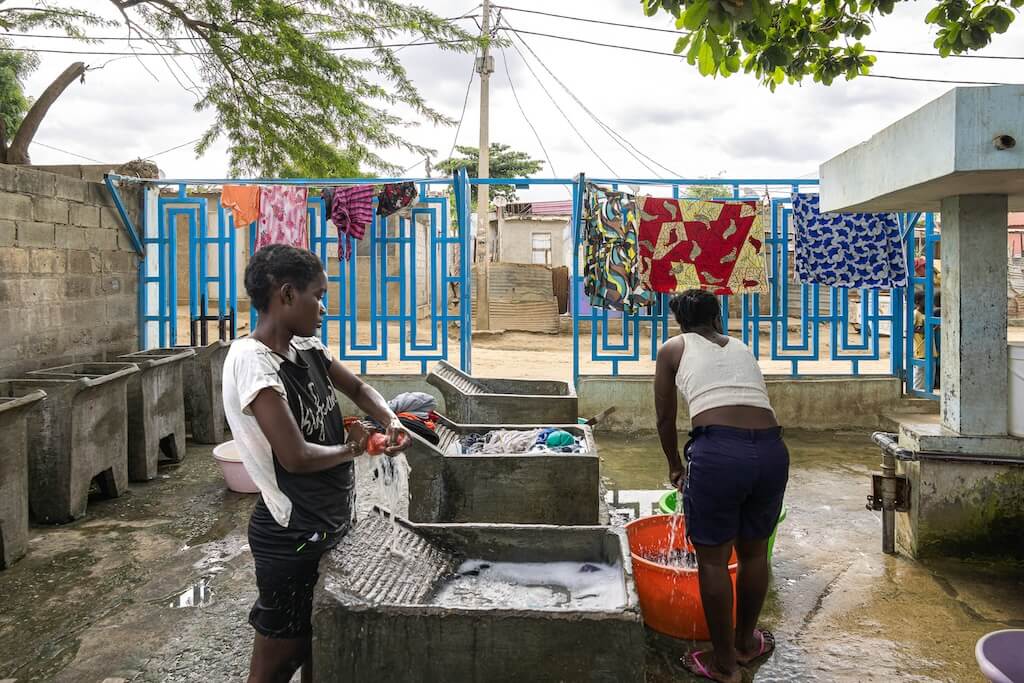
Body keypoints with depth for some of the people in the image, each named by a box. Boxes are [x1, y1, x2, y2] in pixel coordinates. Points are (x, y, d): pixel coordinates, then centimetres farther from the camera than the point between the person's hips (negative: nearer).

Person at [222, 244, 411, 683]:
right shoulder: (252, 360, -23)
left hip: (329, 526, 8)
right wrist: (352, 449, -11)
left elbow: (357, 389, 17)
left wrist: (392, 423, -3)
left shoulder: (307, 348, 1)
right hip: (292, 537, -8)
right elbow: (296, 456, -30)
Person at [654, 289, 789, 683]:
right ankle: (746, 642, 42)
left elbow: (665, 419, 20)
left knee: (713, 559, 12)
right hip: (772, 449, 5)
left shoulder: (674, 348, 17)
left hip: (718, 450, -5)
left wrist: (675, 467, 36)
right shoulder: (741, 348, 28)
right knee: (754, 552, 23)